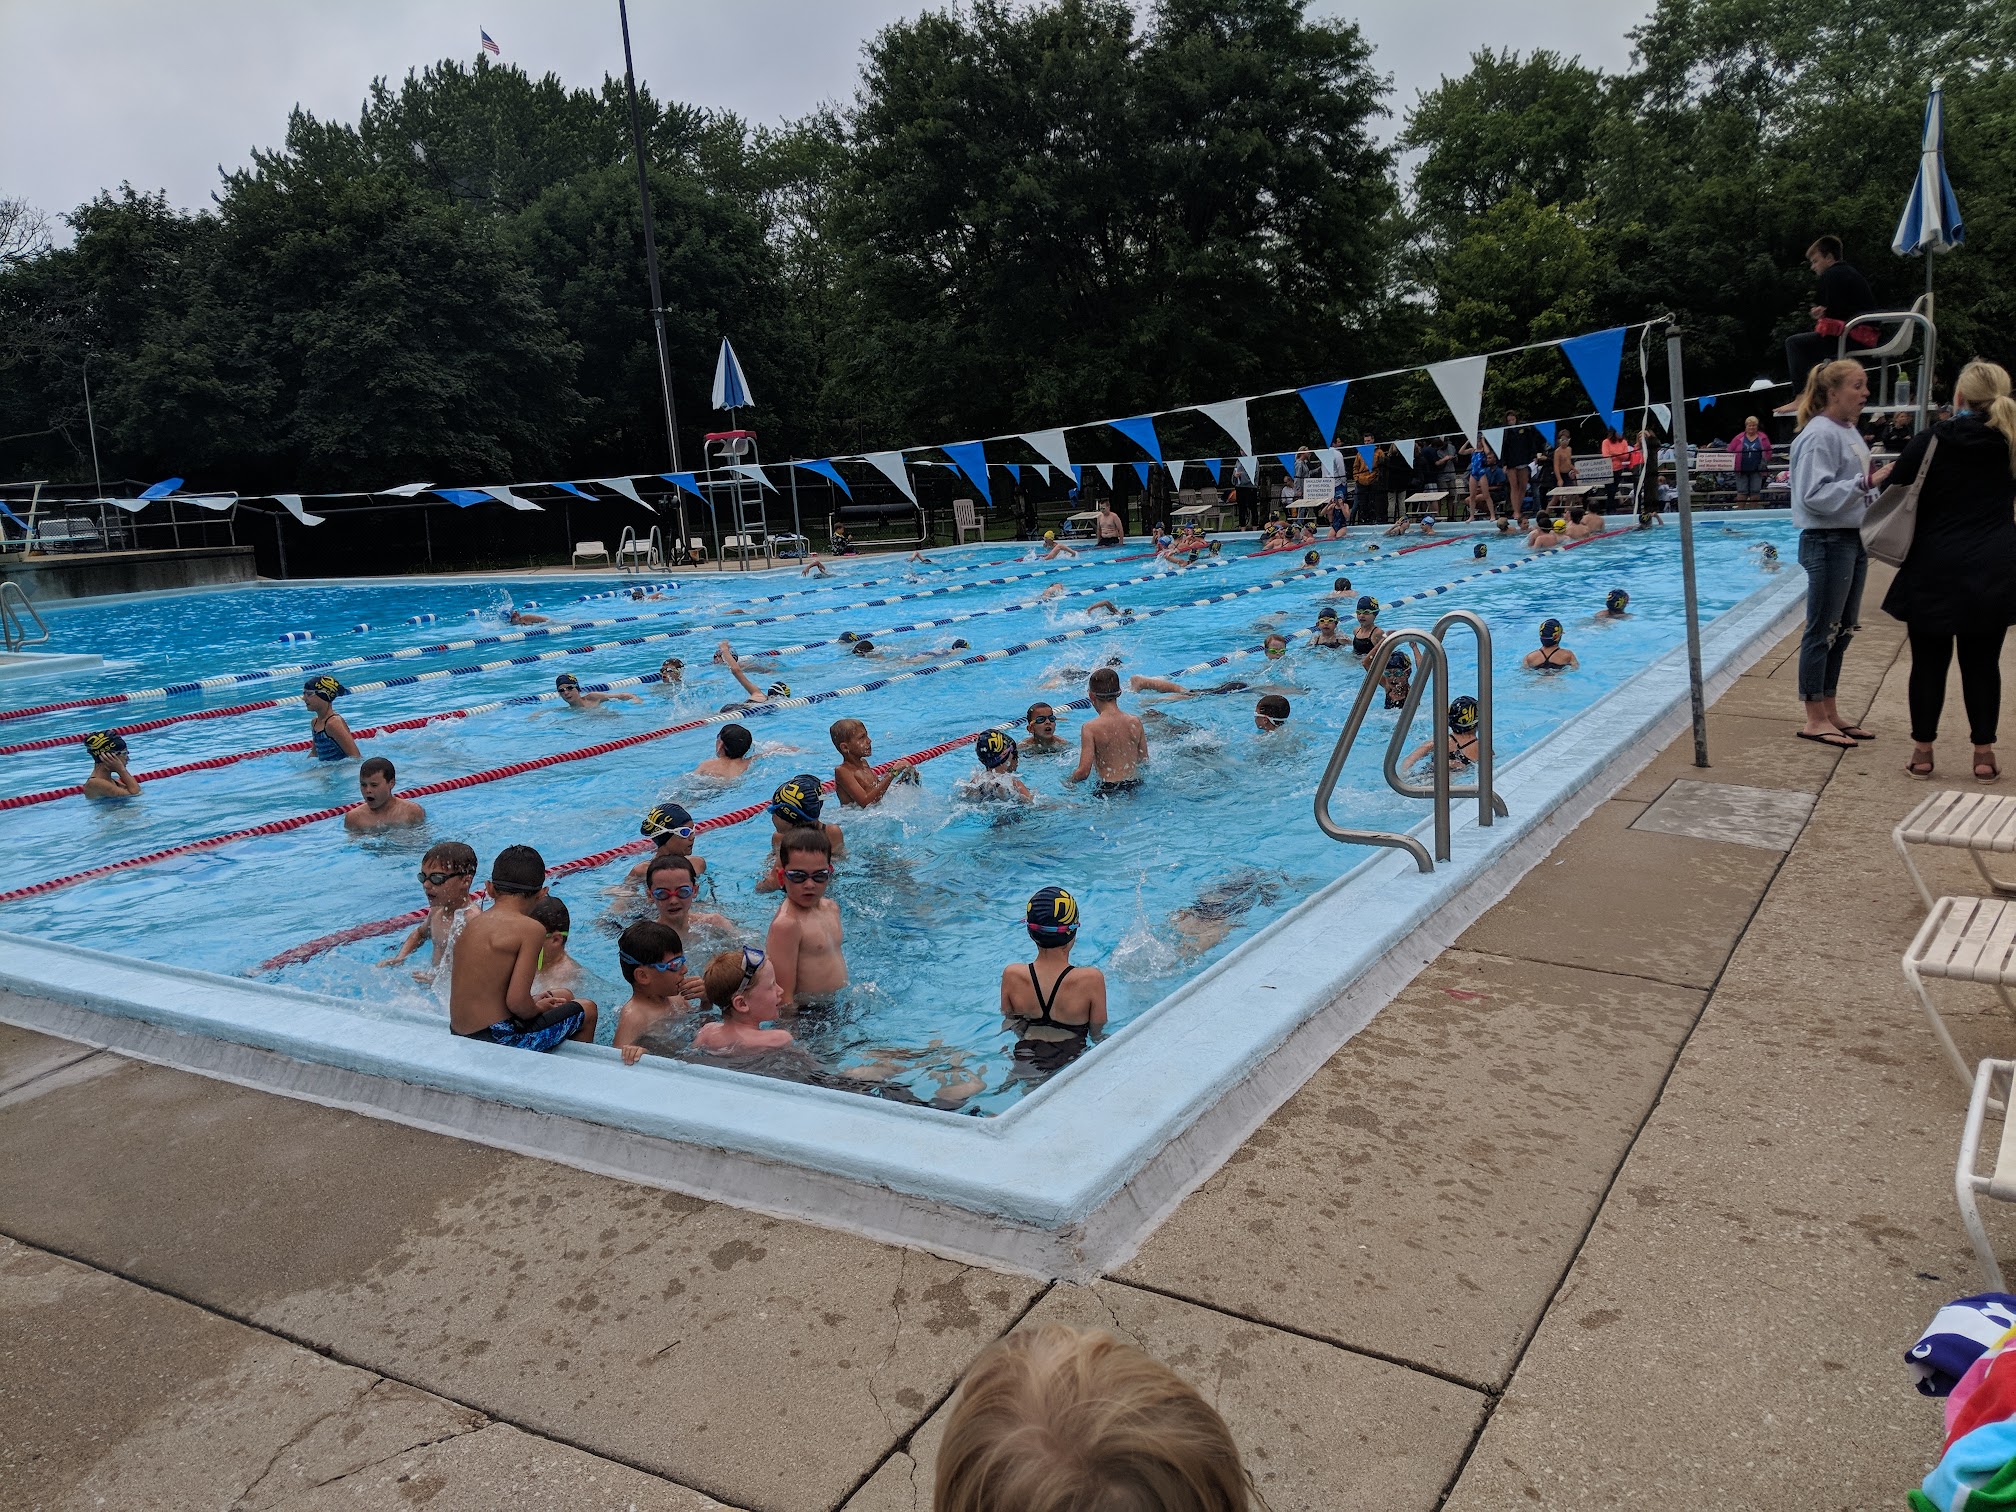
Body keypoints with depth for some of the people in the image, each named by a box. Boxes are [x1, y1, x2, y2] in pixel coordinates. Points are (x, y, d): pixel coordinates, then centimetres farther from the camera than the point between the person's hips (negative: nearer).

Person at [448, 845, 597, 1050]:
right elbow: (516, 1001, -22)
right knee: (587, 1011, 12)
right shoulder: (531, 929, -15)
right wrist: (537, 1009, 0)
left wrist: (534, 1001, 11)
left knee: (563, 995, 27)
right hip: (496, 1040, -8)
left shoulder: (472, 924, 7)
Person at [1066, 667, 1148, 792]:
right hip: (1135, 785, 6)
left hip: (1108, 789, -6)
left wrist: (1067, 781, 5)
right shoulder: (1135, 722, 1)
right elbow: (1145, 760, 10)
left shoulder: (1090, 728, -12)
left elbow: (1084, 771, -14)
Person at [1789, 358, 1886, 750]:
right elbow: (1815, 496, -22)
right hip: (1827, 542, -9)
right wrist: (1868, 482, -25)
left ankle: (1830, 711, 22)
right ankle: (1814, 720, 3)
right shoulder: (1819, 435, -15)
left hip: (1853, 540, 10)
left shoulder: (1848, 431, 13)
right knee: (1822, 631, -4)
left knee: (1841, 630, 13)